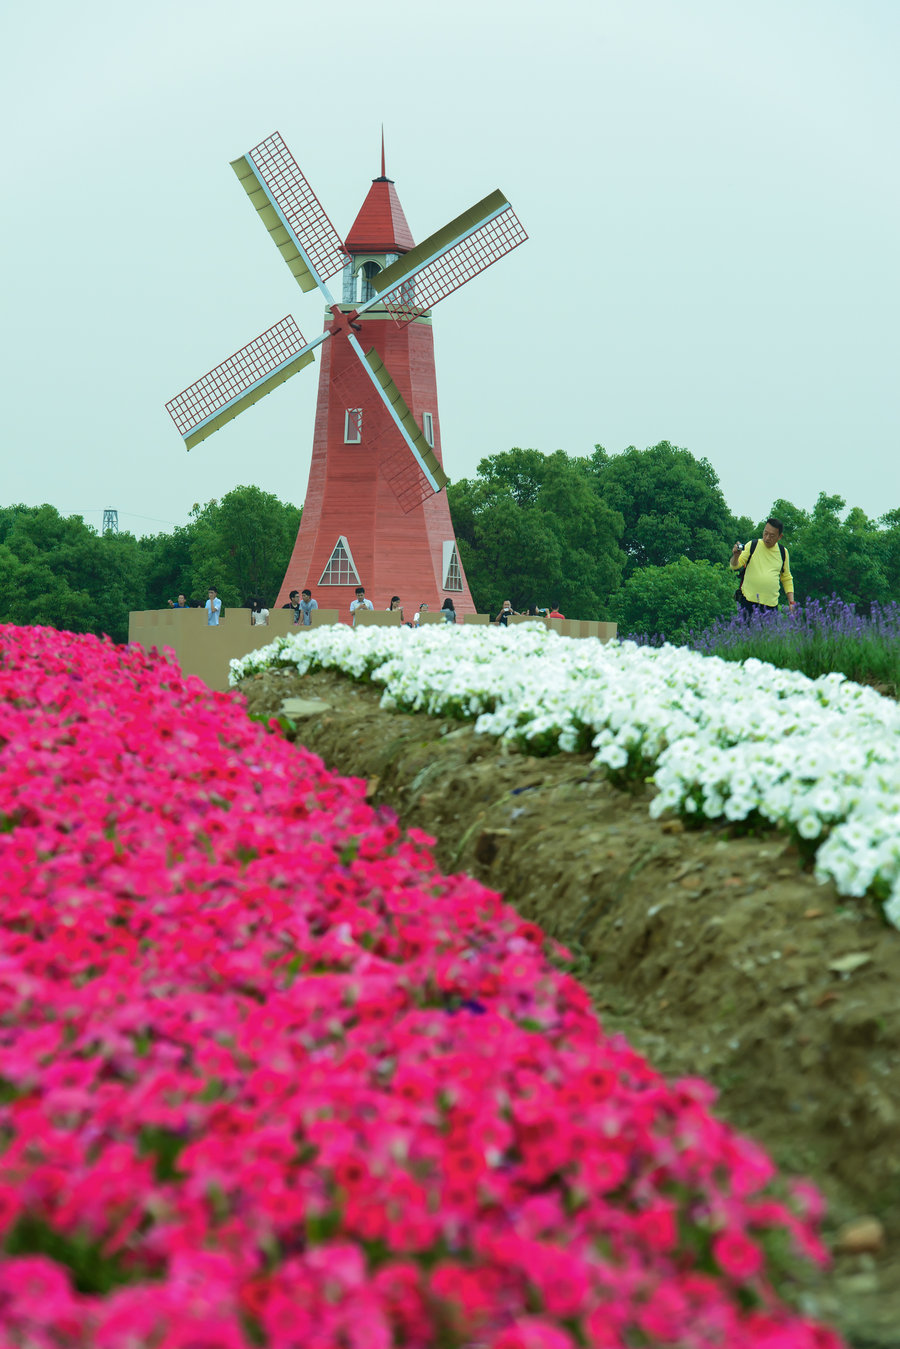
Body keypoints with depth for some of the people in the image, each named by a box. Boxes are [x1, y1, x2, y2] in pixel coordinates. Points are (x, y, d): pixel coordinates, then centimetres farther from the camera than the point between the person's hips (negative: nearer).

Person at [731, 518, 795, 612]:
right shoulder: (752, 545, 2)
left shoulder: (783, 552, 9)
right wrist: (736, 556, -22)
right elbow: (735, 566, 1)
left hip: (771, 604, 2)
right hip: (749, 601, -2)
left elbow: (787, 579, 17)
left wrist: (791, 602, 10)